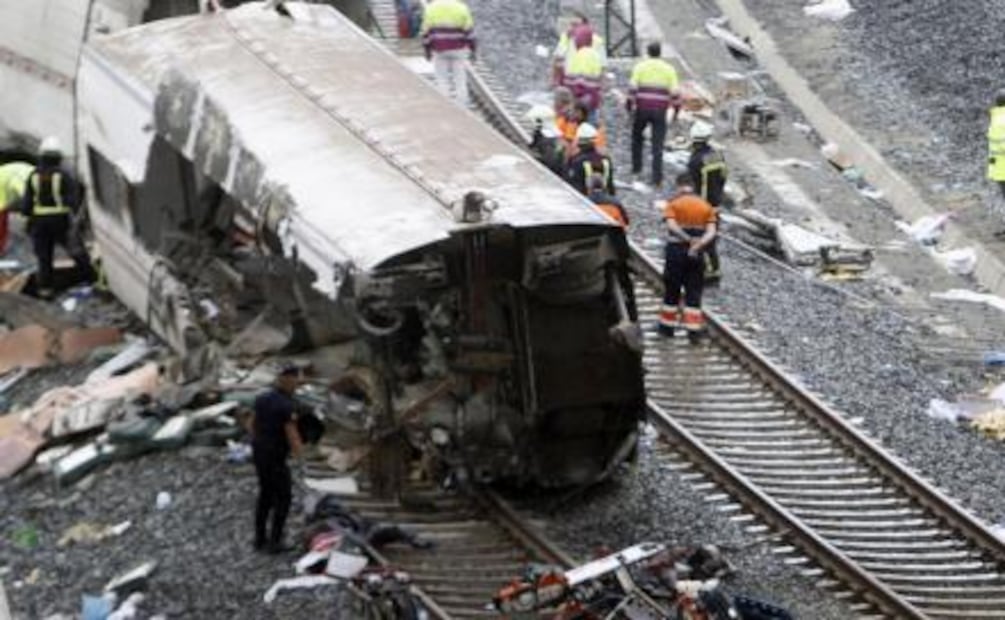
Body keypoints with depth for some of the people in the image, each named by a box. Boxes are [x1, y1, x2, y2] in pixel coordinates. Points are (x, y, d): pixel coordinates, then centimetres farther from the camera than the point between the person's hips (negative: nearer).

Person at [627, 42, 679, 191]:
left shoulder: (640, 67, 0)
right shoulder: (669, 69, 4)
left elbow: (632, 88, -7)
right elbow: (674, 92, -1)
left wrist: (629, 106, -1)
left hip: (642, 109, 0)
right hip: (660, 111, 0)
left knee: (637, 137, 24)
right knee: (657, 145, 1)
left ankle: (636, 168, 27)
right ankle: (657, 178, -4)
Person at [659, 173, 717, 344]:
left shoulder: (673, 203, -2)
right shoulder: (705, 205, 8)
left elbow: (671, 226, -19)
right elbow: (711, 232, -5)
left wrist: (688, 239, -24)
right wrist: (698, 245, -17)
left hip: (676, 250, -2)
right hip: (697, 254, 2)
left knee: (672, 291, 11)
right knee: (694, 292, 7)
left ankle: (667, 326, 21)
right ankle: (693, 330, 3)